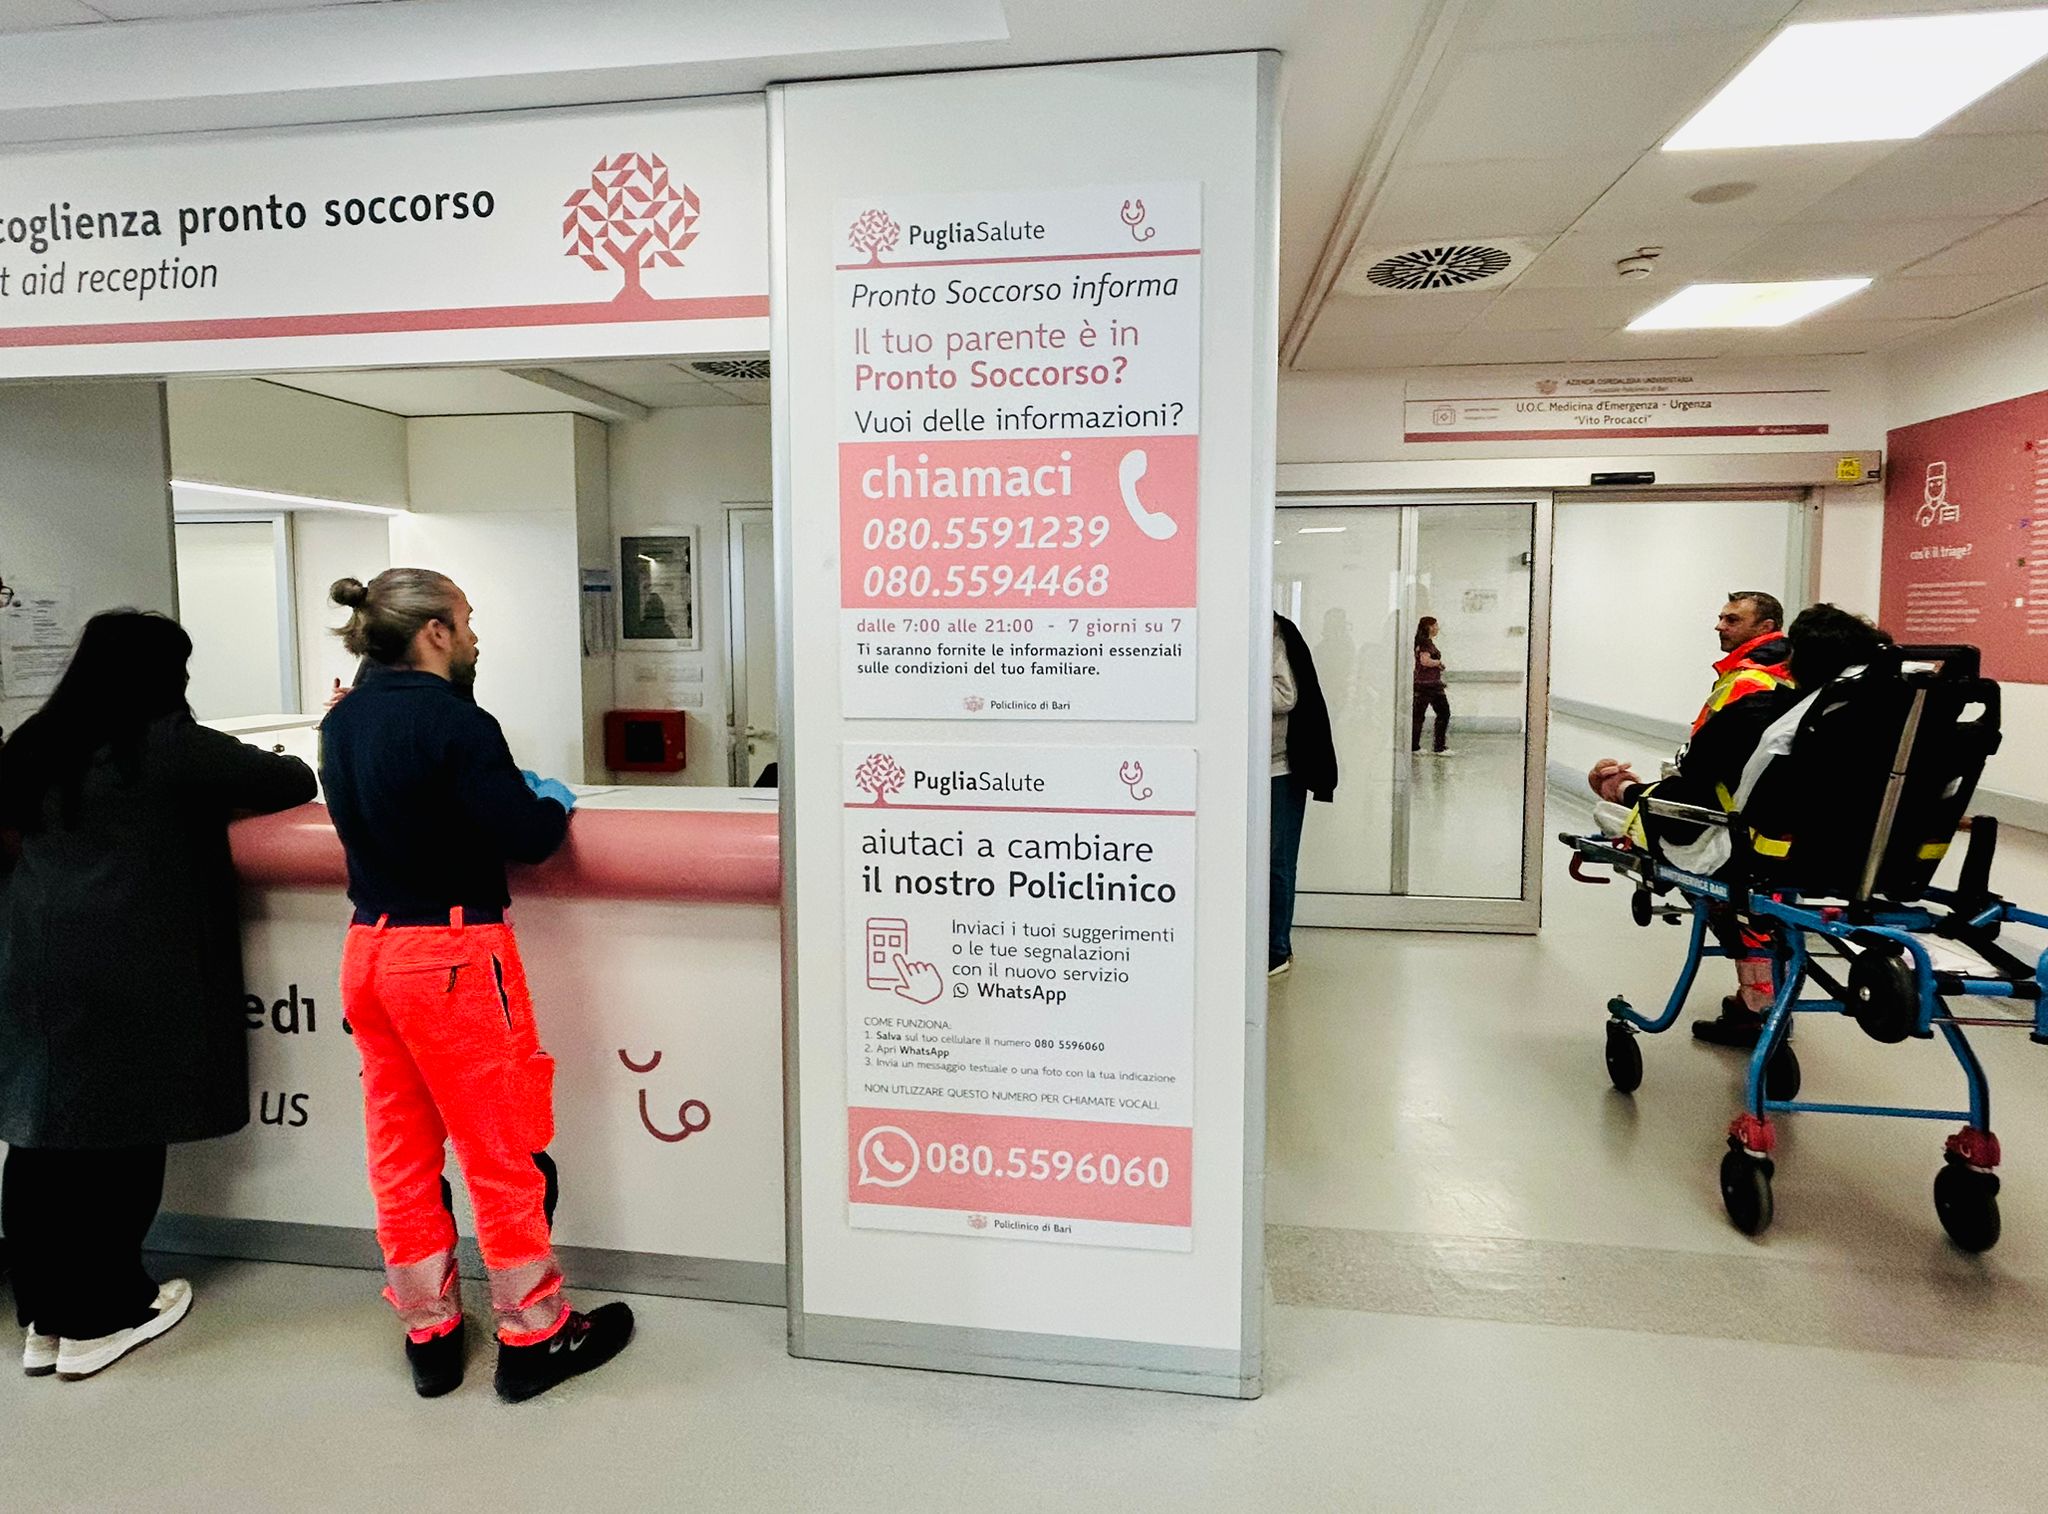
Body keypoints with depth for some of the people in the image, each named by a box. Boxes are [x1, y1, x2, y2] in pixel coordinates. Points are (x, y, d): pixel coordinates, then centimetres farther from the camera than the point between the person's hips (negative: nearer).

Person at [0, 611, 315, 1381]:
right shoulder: (169, 745, -8)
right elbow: (292, 783, -2)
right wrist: (283, 765, 21)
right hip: (126, 973, -7)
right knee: (118, 1139, 4)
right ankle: (101, 1318, 15)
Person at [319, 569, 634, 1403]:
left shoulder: (341, 723, 7)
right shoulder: (454, 721, -18)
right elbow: (526, 836, -18)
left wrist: (509, 789, 12)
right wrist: (556, 801, 3)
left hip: (369, 950, 8)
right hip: (455, 956, -8)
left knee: (402, 1149, 15)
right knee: (504, 1151, 5)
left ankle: (428, 1332, 29)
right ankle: (532, 1334, 18)